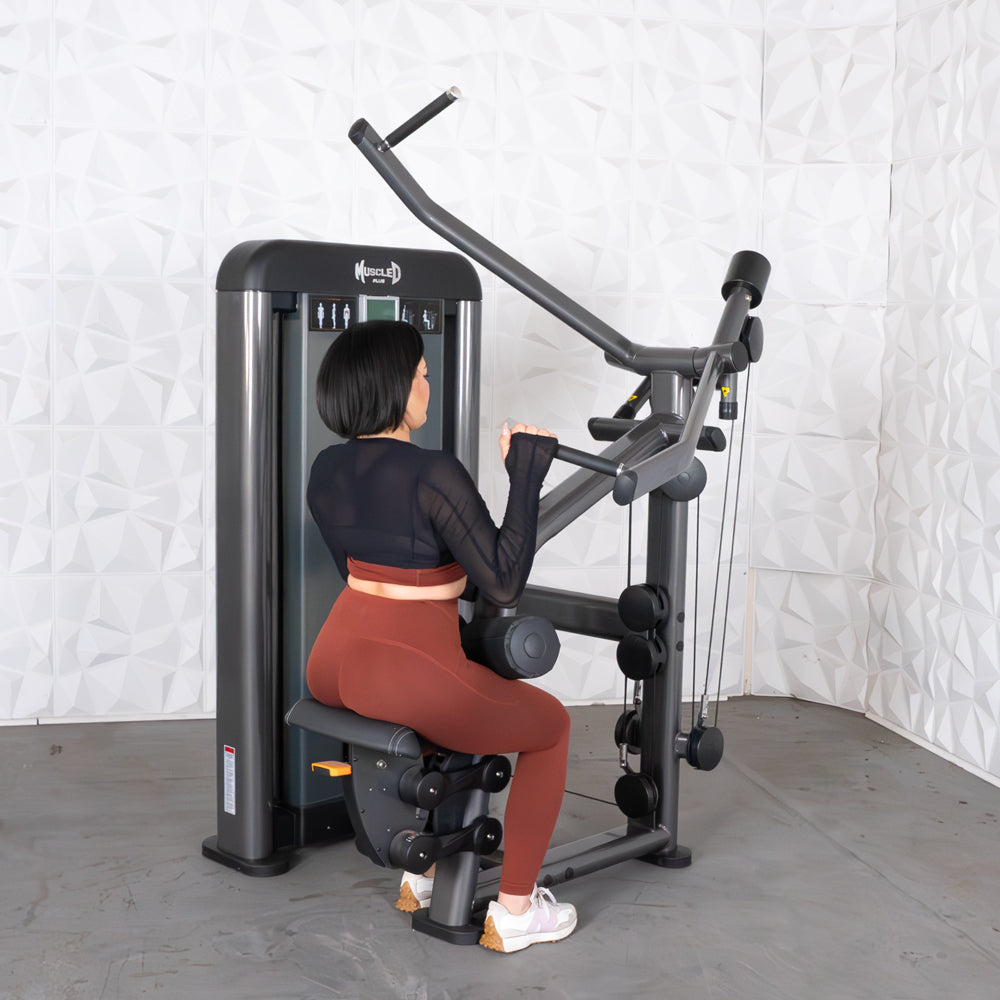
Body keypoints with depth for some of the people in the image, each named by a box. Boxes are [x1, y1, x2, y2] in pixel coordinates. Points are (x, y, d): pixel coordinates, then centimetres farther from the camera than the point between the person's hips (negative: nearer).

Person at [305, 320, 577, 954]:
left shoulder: (327, 469, 5)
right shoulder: (433, 474, -19)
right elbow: (505, 584, -17)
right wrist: (526, 474, -14)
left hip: (334, 668, 8)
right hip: (411, 676, -8)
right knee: (550, 725, 18)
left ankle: (420, 876, 44)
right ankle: (514, 912, 23)